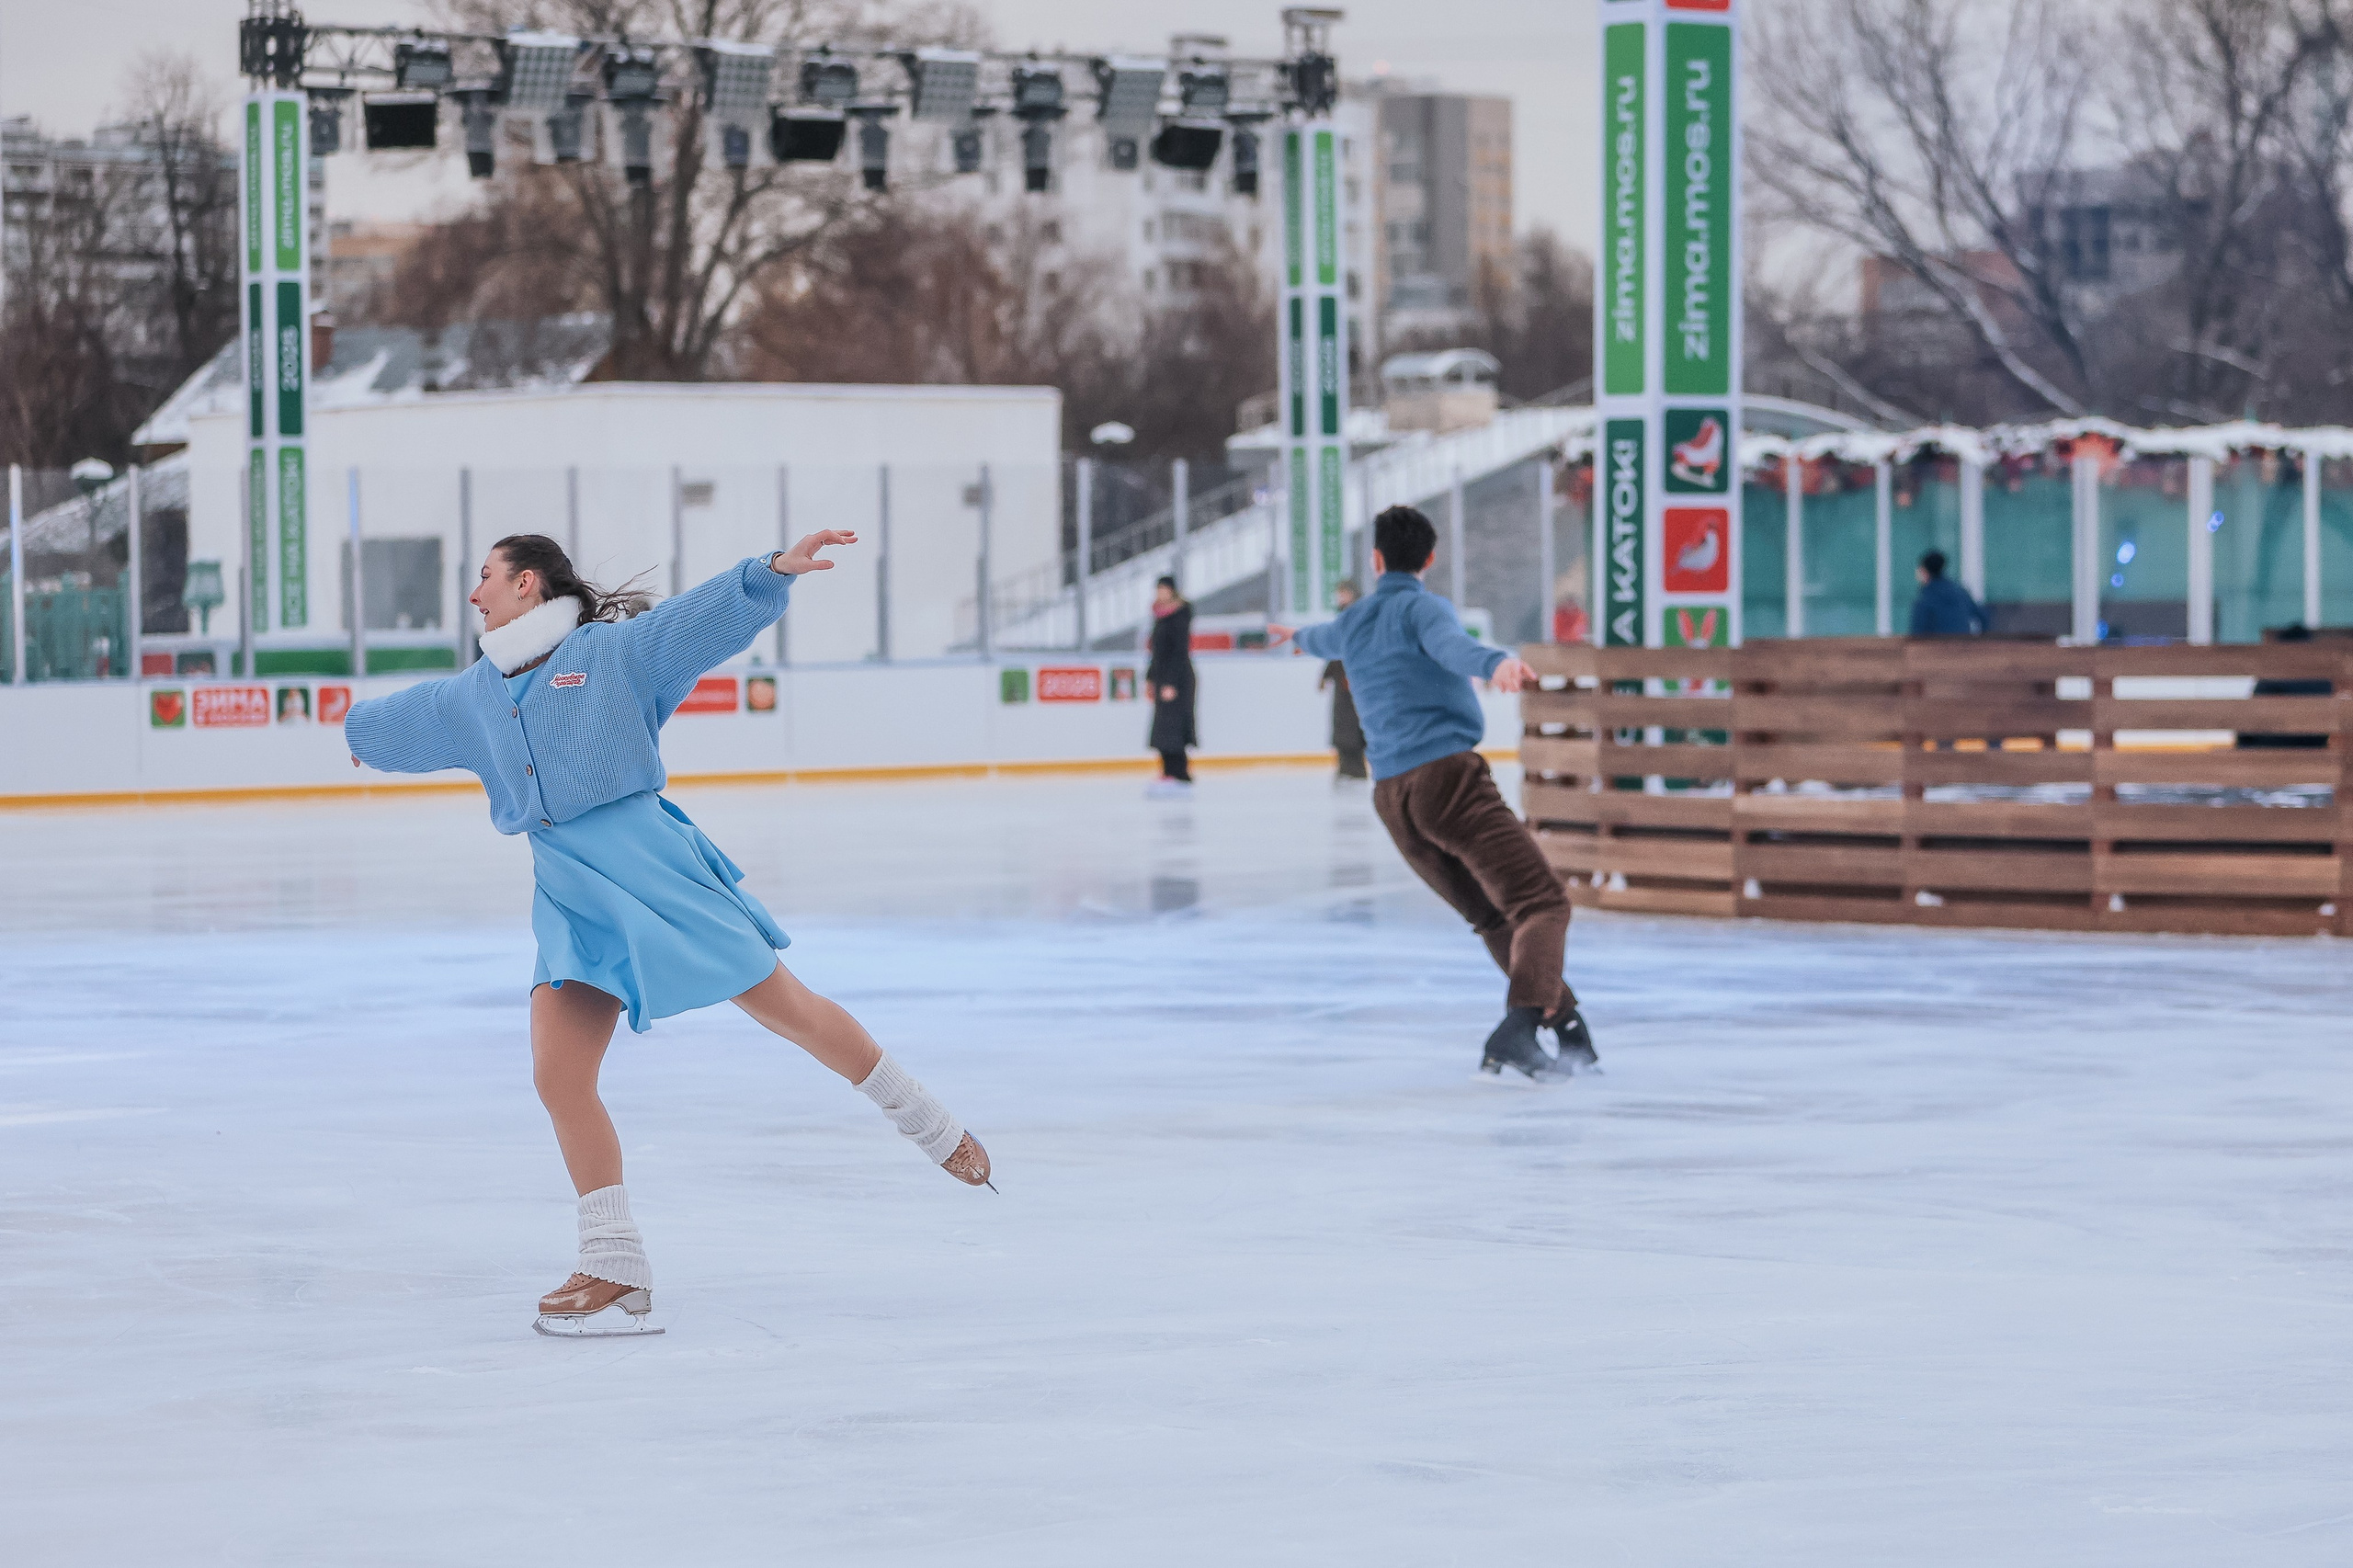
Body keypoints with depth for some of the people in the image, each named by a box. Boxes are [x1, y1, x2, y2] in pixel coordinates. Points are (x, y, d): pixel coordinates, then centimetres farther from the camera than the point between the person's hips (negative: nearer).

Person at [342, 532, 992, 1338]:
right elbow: (399, 724, 40)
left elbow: (711, 617, -10)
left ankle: (927, 1122, 17)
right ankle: (615, 1272, -1)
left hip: (648, 859, -5)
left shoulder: (612, 649, 1)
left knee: (785, 1006, -2)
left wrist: (775, 571, -25)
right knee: (559, 1076, -6)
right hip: (567, 893, 5)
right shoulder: (470, 699, 19)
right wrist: (360, 727, 58)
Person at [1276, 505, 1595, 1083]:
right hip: (1448, 775, -7)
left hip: (1393, 800, 7)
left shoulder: (1353, 624, 23)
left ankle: (1566, 1021, 4)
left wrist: (1301, 637, 75)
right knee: (1541, 904, -12)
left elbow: (1327, 639, 50)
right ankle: (1518, 1029, -33)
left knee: (1497, 917, 16)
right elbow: (1449, 643, -25)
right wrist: (1496, 663, -46)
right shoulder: (1420, 607, 1)